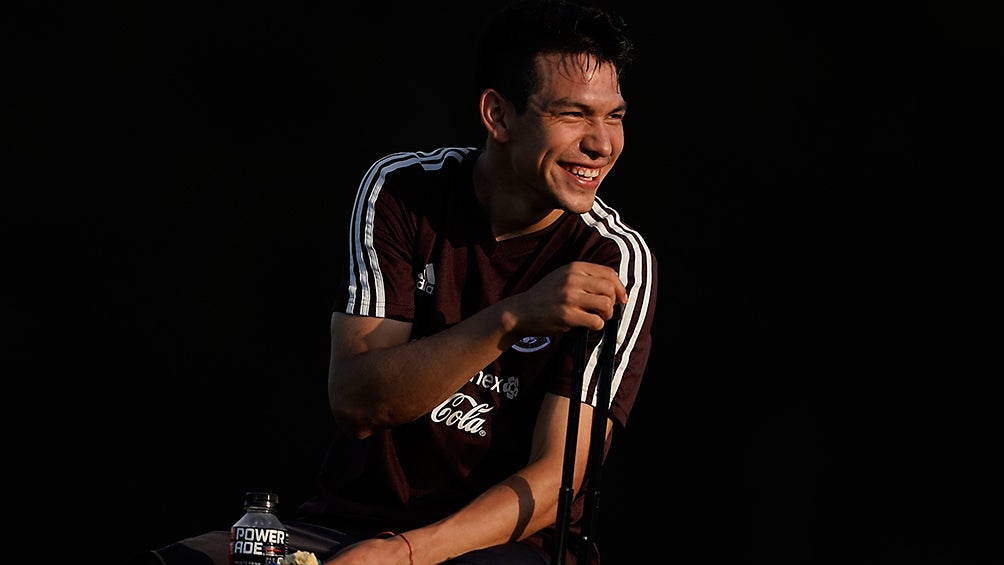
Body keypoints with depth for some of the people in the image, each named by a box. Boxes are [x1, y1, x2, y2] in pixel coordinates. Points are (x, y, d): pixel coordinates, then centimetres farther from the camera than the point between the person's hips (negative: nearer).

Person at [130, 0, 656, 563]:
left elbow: (553, 480, -13)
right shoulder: (399, 190, -1)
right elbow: (354, 401, -12)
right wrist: (513, 317, -25)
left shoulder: (619, 260, -8)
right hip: (348, 520, 3)